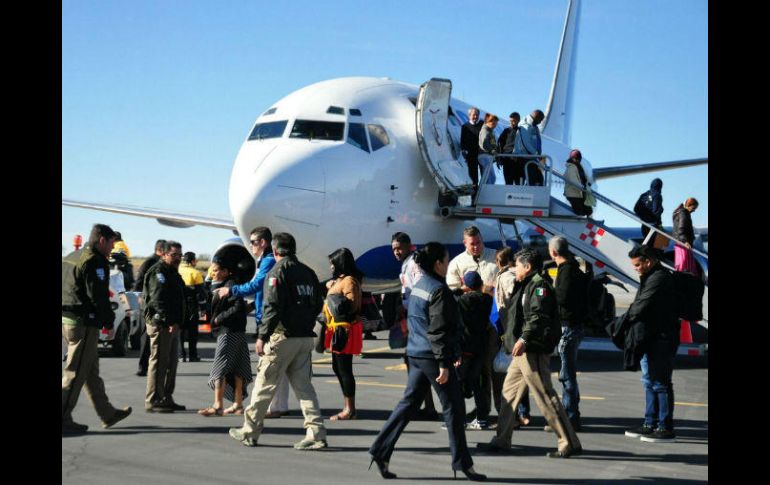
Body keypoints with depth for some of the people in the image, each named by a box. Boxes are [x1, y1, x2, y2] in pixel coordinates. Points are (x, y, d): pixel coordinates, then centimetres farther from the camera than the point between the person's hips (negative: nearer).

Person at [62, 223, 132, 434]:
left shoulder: (71, 258, 16)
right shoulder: (95, 262, -14)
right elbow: (98, 296, -19)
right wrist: (108, 321, -8)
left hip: (66, 321, 10)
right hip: (84, 323, -10)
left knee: (91, 371, 16)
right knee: (75, 372, -5)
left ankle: (108, 414, 25)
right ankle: (63, 419, -3)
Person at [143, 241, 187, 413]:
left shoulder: (173, 273, 21)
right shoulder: (158, 272, -11)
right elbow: (158, 300, -21)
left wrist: (177, 322, 17)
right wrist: (170, 322, -26)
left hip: (172, 325, 10)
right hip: (160, 324, -10)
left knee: (171, 362, 13)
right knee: (159, 362, -7)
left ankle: (166, 399, 21)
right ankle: (153, 400, -4)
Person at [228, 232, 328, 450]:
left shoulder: (278, 271, -9)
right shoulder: (308, 272, 14)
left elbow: (272, 307, -16)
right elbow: (317, 305, 16)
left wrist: (262, 336, -15)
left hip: (283, 337, -7)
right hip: (306, 338, 7)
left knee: (264, 384, 4)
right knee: (303, 385, 8)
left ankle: (249, 432, 12)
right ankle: (316, 434, -1)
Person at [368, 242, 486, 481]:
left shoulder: (418, 286, 13)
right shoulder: (438, 290, -15)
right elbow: (438, 330, -20)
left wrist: (453, 353, 25)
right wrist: (444, 363, -20)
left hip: (416, 354, 9)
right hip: (432, 356, -9)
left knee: (408, 403, 12)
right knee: (453, 407, 1)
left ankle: (381, 452, 9)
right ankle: (462, 463, 7)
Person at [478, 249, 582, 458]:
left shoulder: (539, 286, -12)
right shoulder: (525, 286, 19)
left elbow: (538, 316, -25)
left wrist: (524, 338, -31)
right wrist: (510, 337, 26)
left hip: (533, 351, -11)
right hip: (523, 350, 11)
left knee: (545, 396, -10)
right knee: (509, 391, 16)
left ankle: (570, 443, -8)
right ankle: (502, 439, 25)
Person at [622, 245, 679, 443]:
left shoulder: (659, 279, -16)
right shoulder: (650, 277, 18)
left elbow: (641, 306, -19)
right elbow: (637, 304, 16)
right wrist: (624, 323, 2)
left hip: (661, 339, -11)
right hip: (652, 338, 11)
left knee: (660, 382, -7)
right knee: (650, 381, 15)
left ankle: (666, 428, -2)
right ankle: (650, 424, 23)